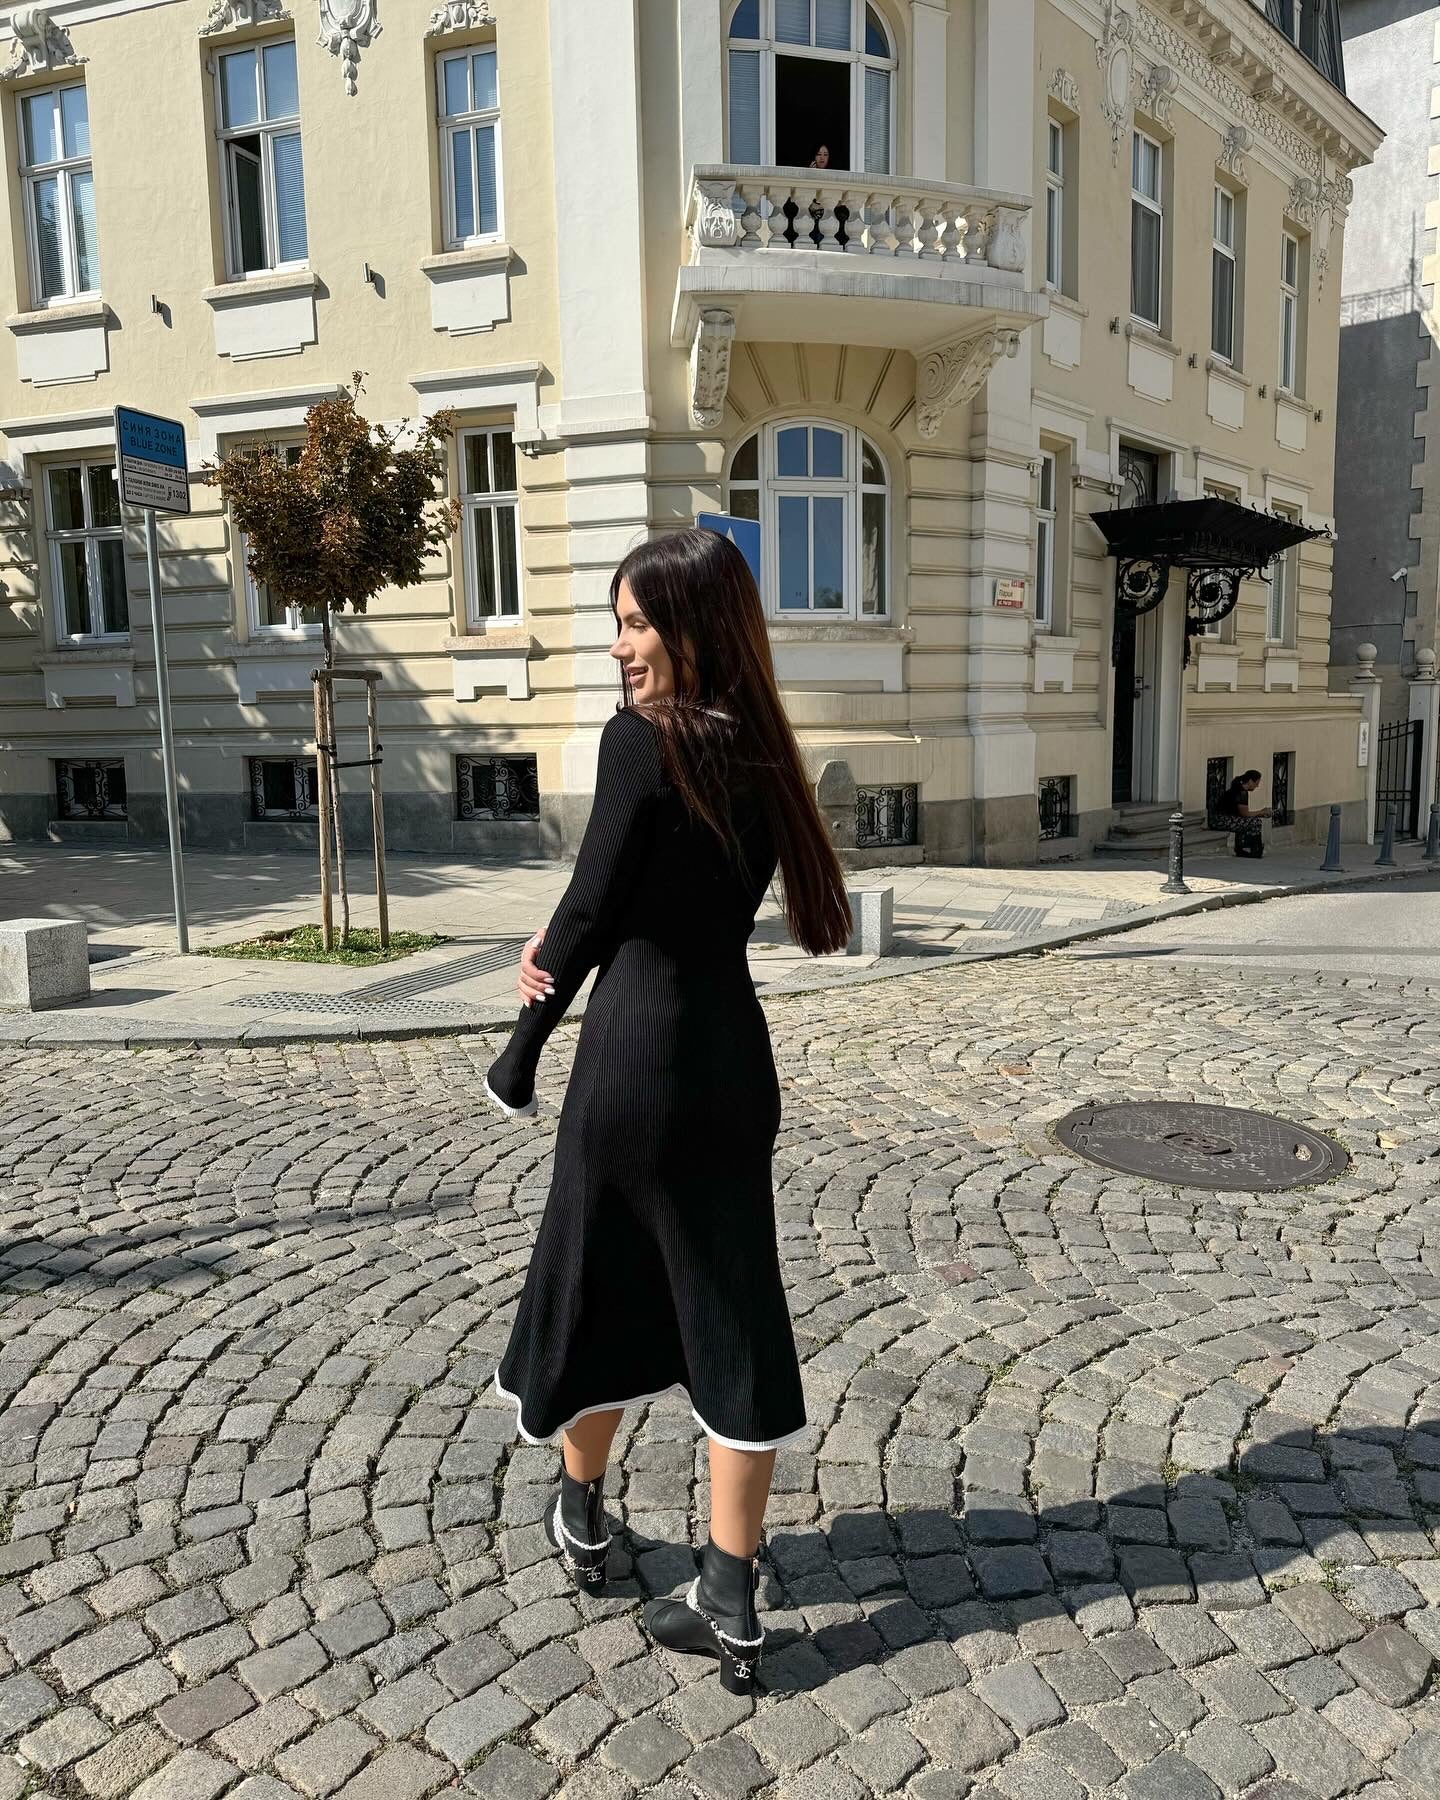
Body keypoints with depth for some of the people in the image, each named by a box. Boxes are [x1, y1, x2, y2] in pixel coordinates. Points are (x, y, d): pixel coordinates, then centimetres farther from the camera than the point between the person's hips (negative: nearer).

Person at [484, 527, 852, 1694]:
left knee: (595, 1286, 18)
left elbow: (592, 907, -12)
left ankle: (583, 1515, 42)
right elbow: (699, 906, 9)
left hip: (635, 1058, -6)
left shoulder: (640, 740, -14)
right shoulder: (760, 755, 7)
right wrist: (564, 955, 0)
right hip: (733, 1058, 6)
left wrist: (518, 1060, 2)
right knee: (733, 1318, 11)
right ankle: (731, 1606, 20)